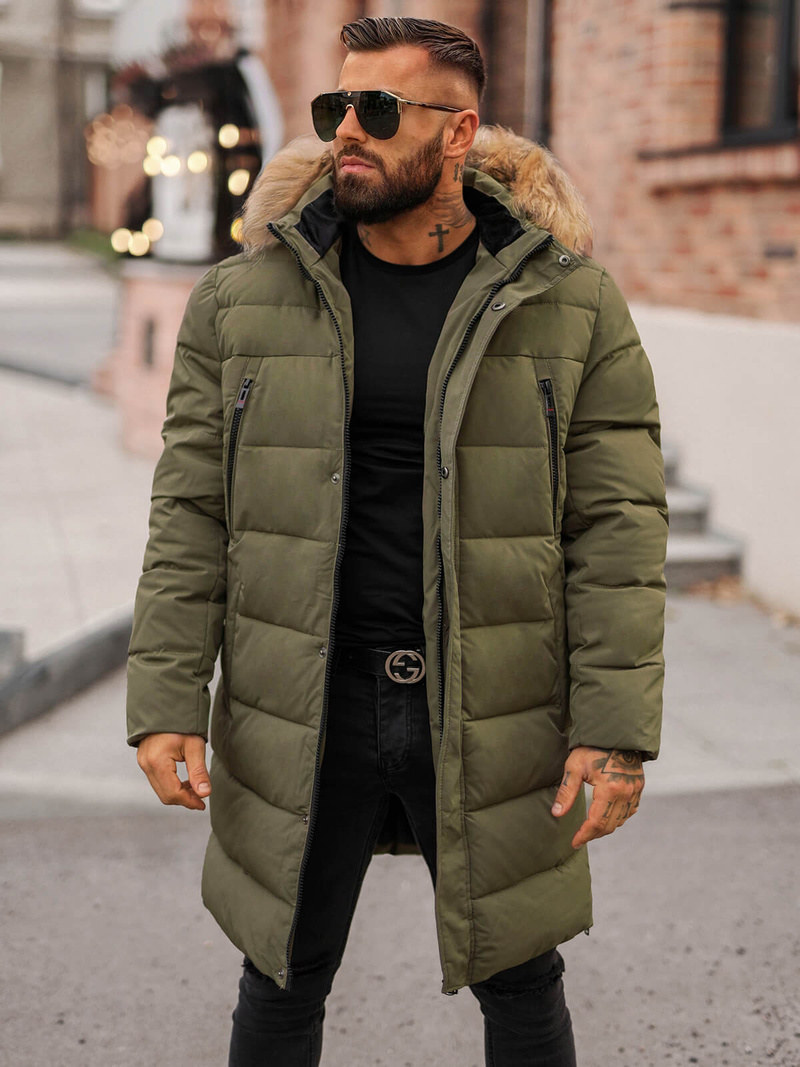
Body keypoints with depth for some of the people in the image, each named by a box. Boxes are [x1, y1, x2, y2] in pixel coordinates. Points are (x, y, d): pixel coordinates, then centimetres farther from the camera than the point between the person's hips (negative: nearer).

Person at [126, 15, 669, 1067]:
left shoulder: (570, 301, -3)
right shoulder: (243, 300, 0)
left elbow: (618, 524, -5)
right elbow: (192, 512, 1)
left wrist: (616, 728, -10)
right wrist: (165, 702, -4)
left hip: (494, 717, -1)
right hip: (300, 716, 1)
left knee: (521, 982, 15)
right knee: (283, 979, 16)